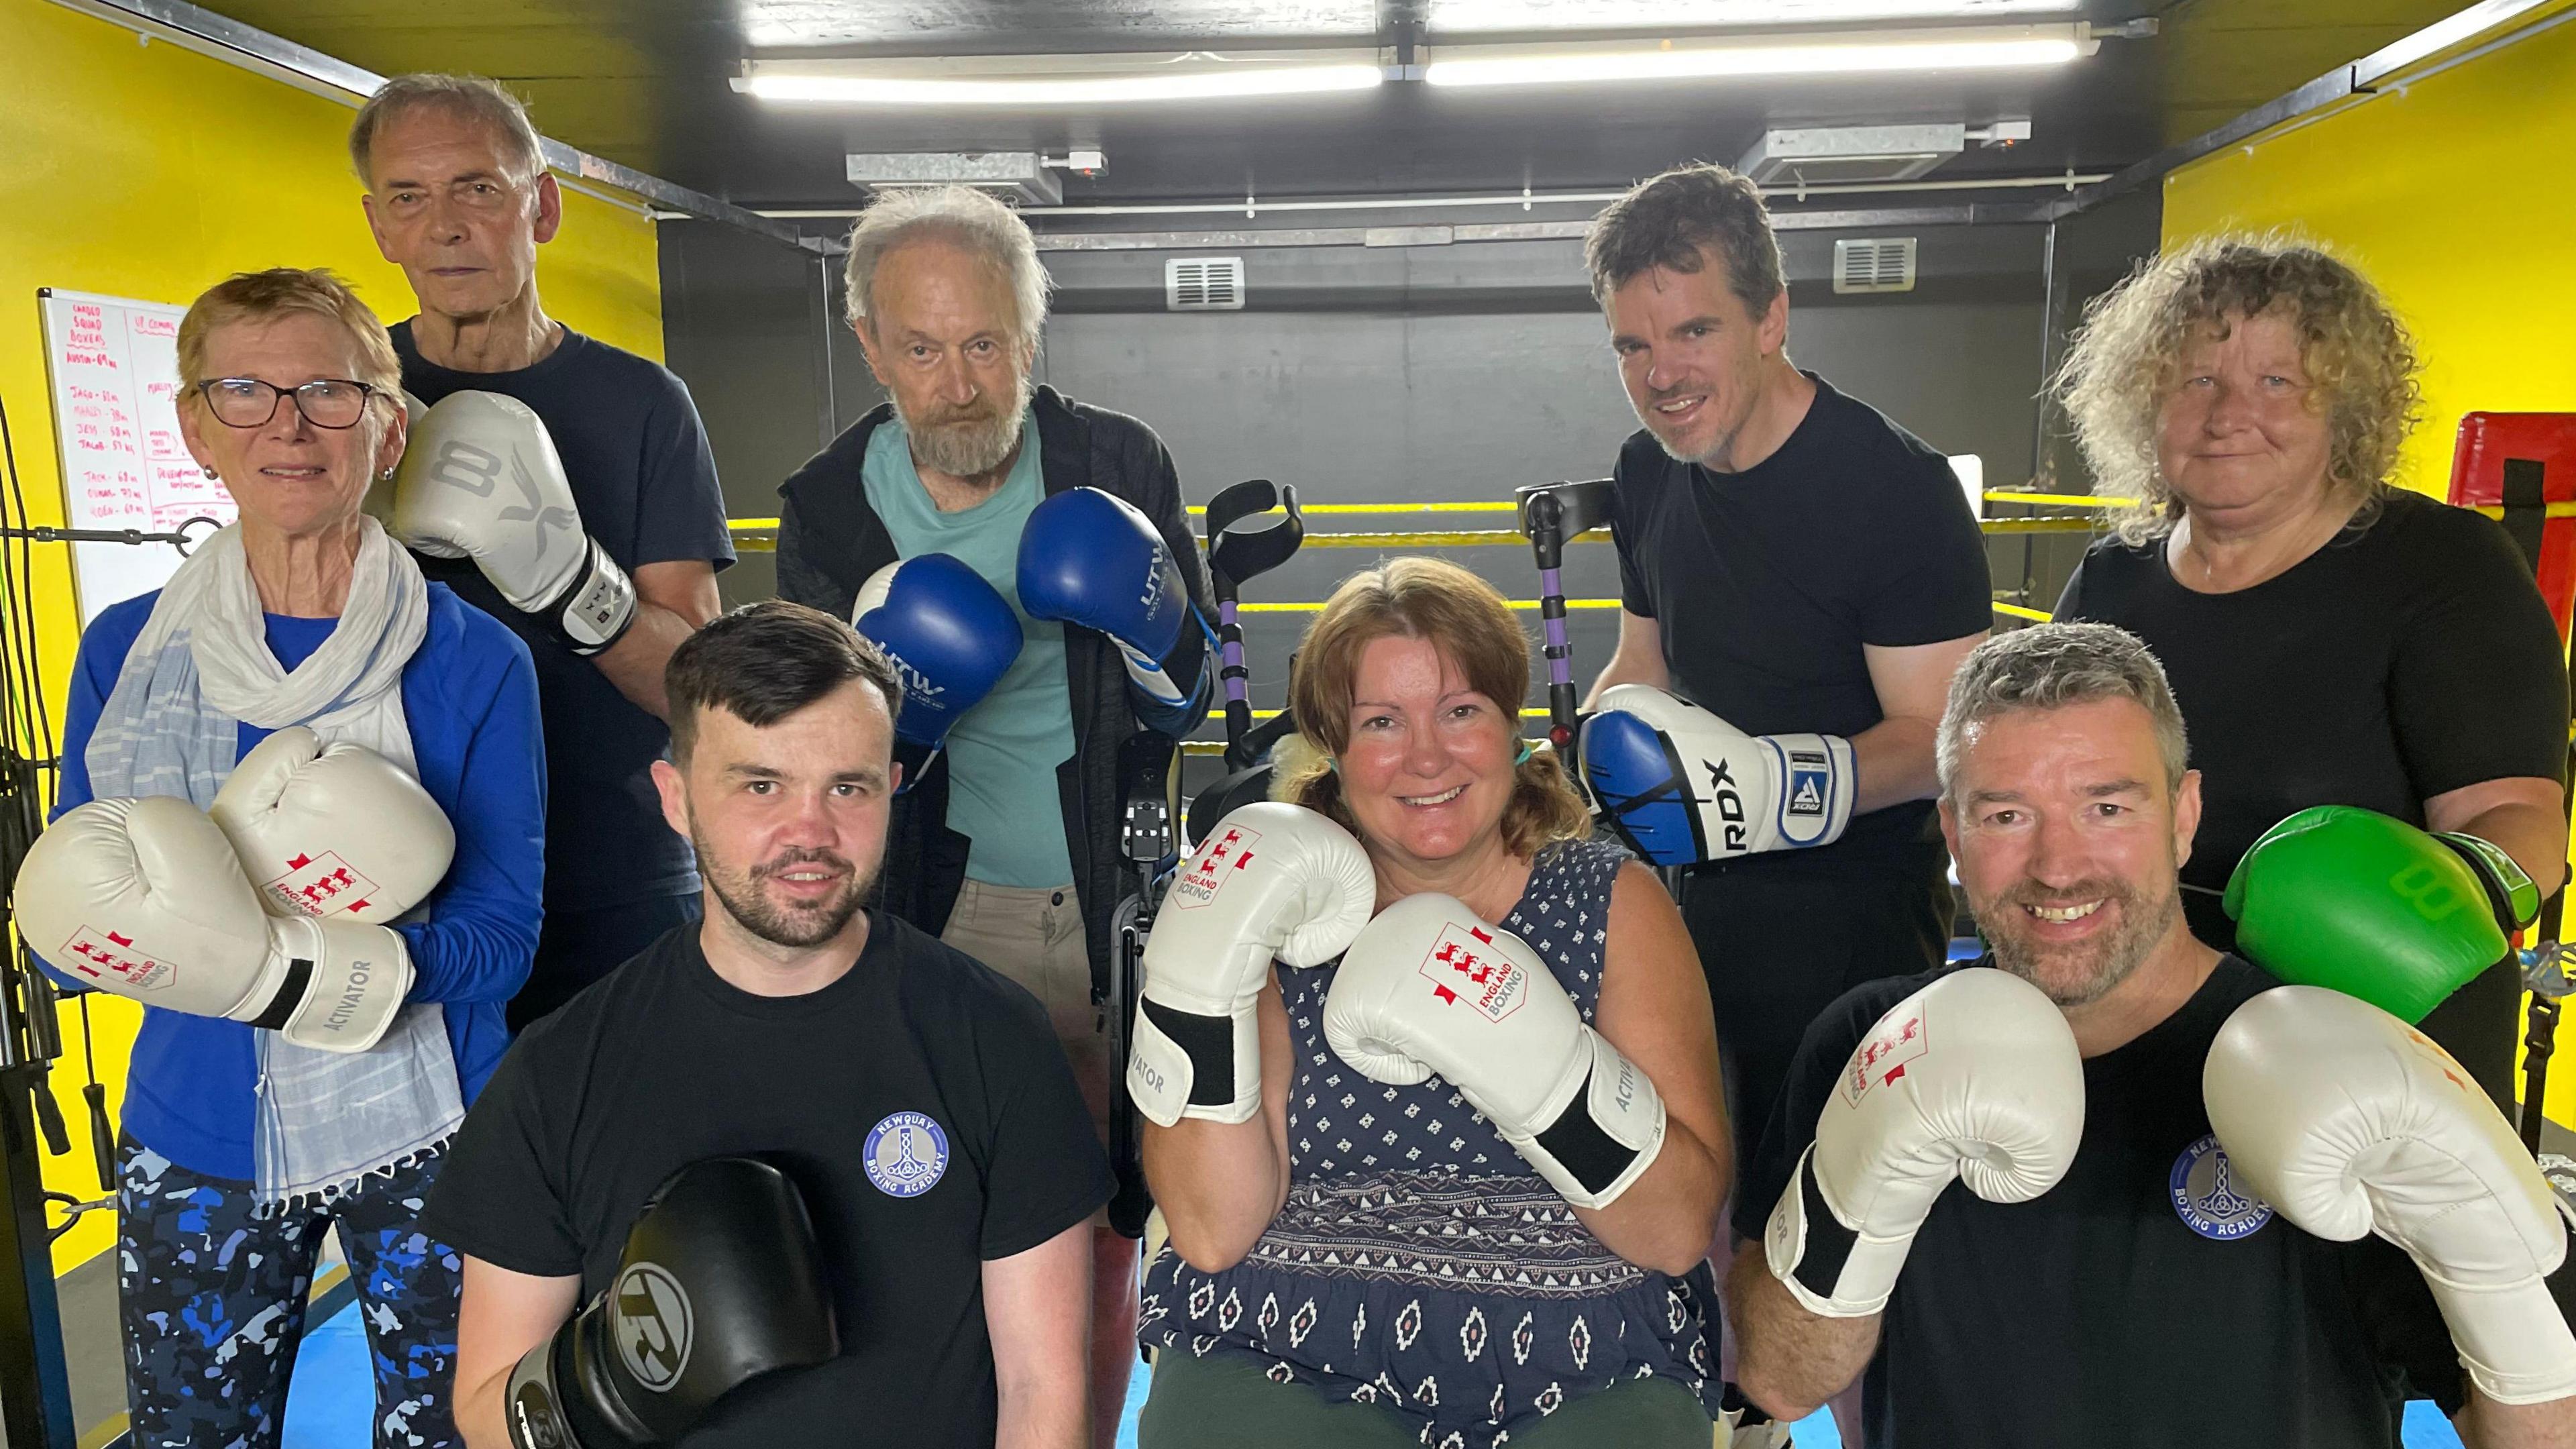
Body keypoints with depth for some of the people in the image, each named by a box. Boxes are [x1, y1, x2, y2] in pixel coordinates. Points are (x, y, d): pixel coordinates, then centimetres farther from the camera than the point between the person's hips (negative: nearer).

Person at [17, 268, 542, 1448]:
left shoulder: (473, 661, -9)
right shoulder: (125, 649, 0)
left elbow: (501, 940, -12)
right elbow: (65, 925, 0)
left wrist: (279, 970, -28)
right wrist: (223, 888, -22)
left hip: (420, 1138, -2)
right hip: (195, 1141, 2)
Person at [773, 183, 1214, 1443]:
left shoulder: (1119, 465, -5)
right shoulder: (829, 506, -3)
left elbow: (1191, 706, 1)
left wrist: (1160, 624, -21)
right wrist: (884, 708, -19)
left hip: (1121, 907, 0)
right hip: (951, 913, 0)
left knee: (1104, 1228, 11)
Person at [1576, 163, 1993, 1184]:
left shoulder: (1896, 486, -17)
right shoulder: (1649, 474, 5)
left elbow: (1938, 736, -19)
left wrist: (1785, 783, -35)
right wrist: (1562, 780, 2)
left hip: (1855, 916, -6)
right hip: (1697, 896, 6)